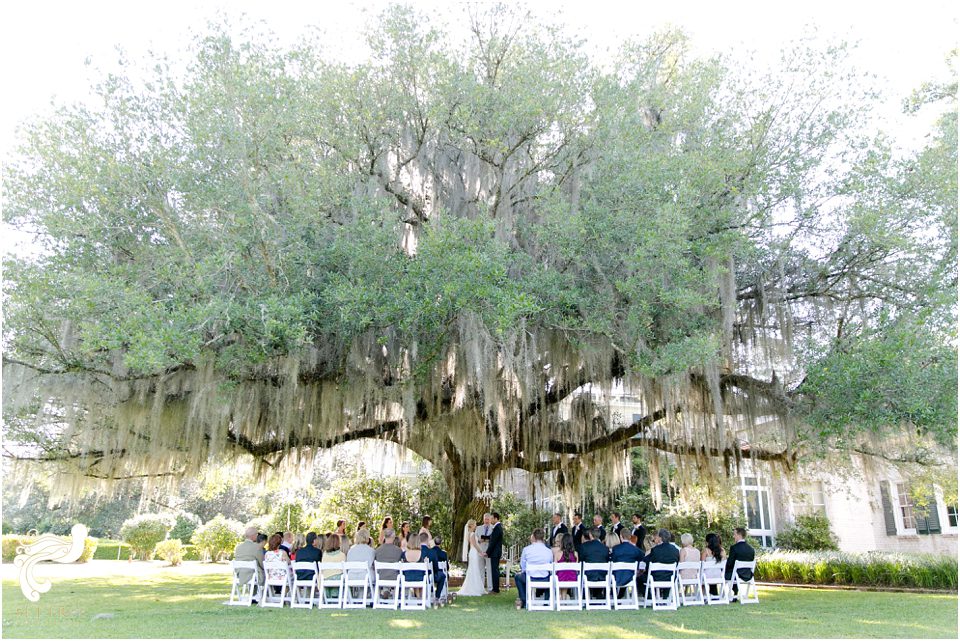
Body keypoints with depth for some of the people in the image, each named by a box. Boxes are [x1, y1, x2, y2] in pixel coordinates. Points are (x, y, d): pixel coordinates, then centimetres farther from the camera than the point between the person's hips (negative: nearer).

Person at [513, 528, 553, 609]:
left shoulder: (526, 549, -7)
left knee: (518, 577, 31)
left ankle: (524, 601, 21)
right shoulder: (549, 551, -4)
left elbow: (522, 567, 3)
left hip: (530, 579, -1)